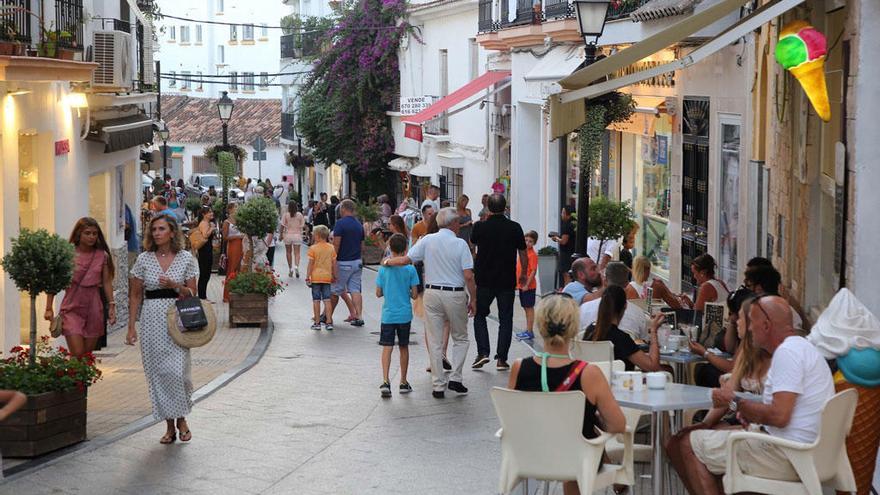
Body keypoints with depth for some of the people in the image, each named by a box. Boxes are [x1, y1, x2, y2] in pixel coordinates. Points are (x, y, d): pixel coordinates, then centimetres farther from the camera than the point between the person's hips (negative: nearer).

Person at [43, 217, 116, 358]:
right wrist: (49, 308, -3)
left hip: (94, 309, 3)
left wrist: (111, 305, 3)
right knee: (77, 354, -12)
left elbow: (107, 282, 9)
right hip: (72, 308, -3)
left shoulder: (102, 256, 3)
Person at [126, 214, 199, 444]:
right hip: (152, 320, 2)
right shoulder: (144, 259, 6)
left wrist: (174, 286, -14)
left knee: (177, 370, -12)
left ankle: (181, 419, 10)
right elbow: (135, 296, 8)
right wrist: (131, 327, 3)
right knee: (157, 372, 2)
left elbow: (192, 294, 5)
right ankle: (169, 425, 12)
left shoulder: (186, 258, 3)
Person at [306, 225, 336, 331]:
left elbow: (311, 264, -8)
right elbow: (334, 263, 6)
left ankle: (317, 323, 5)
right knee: (327, 300, 4)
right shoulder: (331, 248, 3)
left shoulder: (313, 248, -7)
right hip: (327, 277, 3)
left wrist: (307, 277, -3)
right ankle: (329, 322, 0)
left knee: (316, 300, 3)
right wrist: (334, 276, 16)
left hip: (316, 277, -3)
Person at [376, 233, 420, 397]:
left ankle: (385, 381, -15)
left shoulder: (384, 268, -4)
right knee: (404, 348, 12)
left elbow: (378, 293, 0)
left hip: (388, 315, 0)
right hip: (405, 315, 0)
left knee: (387, 347, 0)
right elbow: (415, 294, -6)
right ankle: (403, 382, 20)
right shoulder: (410, 269, -8)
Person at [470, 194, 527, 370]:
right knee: (505, 319, 7)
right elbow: (523, 254, 1)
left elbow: (472, 242, 15)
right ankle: (501, 358, 4)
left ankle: (483, 352, 0)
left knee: (479, 315, 14)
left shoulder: (480, 227, -7)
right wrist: (523, 274, 16)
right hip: (507, 281, 0)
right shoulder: (515, 228, -6)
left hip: (484, 279, 0)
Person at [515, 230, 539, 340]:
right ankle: (528, 331, 21)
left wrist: (527, 284, -20)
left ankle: (529, 332, 1)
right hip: (521, 285, 8)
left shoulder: (532, 254, -13)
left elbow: (533, 271, -17)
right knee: (526, 308, 14)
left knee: (529, 308, -3)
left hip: (528, 286, -8)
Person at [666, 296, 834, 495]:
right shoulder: (799, 346, 16)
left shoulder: (787, 352, -17)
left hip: (787, 456, -11)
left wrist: (735, 402, -11)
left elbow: (779, 416, -25)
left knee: (689, 444, -3)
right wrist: (750, 412, 6)